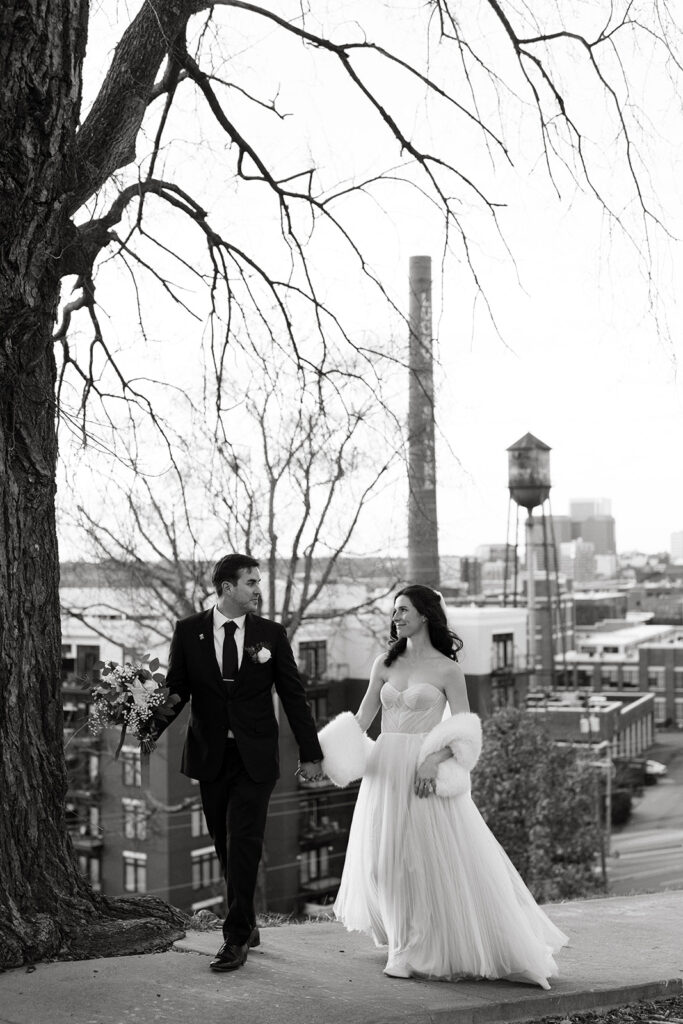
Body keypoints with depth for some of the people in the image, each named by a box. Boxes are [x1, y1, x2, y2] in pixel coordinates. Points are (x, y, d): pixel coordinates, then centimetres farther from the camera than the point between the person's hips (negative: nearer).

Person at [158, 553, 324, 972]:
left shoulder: (271, 634, 1)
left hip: (255, 757, -1)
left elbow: (294, 695, 4)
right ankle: (247, 924, 27)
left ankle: (236, 937, -1)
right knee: (226, 846, 10)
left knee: (244, 844, -8)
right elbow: (176, 690, 4)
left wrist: (310, 753, 3)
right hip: (211, 756, 1)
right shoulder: (189, 631, 1)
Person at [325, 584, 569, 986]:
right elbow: (361, 719, 9)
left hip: (427, 772, -5)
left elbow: (464, 729, -6)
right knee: (387, 859, 8)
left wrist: (434, 760, -20)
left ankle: (447, 950, 9)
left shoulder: (447, 669, -2)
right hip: (385, 771, 5)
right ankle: (407, 948, 24)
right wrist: (333, 751, -6)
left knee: (435, 859, -4)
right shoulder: (385, 664, 10)